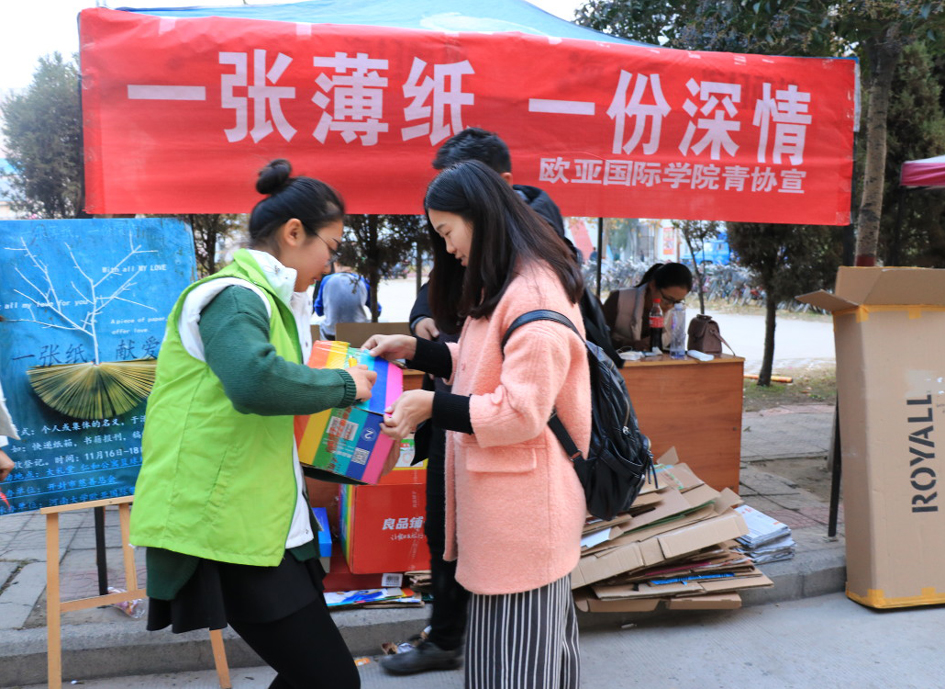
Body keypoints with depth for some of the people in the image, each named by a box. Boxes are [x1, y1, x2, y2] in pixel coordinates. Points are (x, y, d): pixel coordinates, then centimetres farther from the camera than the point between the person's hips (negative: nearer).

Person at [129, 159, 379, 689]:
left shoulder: (263, 299, 18)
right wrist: (343, 385, -19)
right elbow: (255, 381, -33)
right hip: (229, 528, -10)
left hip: (265, 521, 10)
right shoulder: (235, 296, -14)